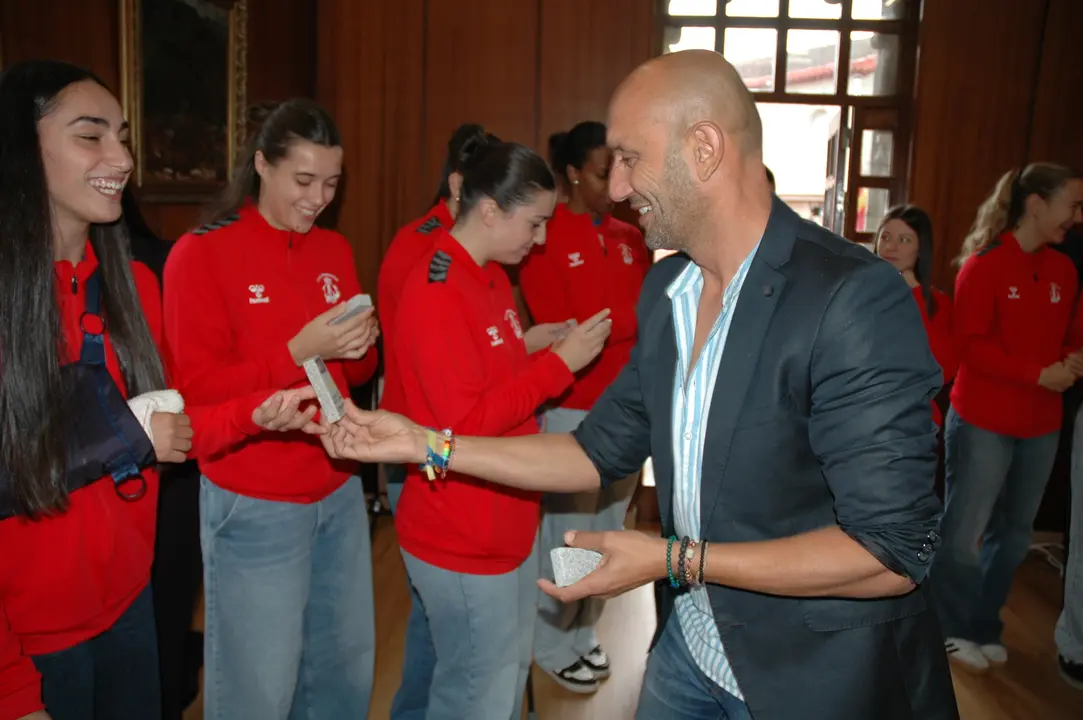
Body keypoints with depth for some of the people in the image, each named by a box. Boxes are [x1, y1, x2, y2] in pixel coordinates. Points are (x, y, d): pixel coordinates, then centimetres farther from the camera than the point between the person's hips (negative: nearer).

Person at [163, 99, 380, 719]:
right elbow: (198, 391, -13)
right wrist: (299, 351, -23)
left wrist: (359, 351, -9)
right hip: (256, 506, -5)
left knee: (348, 668, 16)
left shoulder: (336, 251, 8)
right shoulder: (201, 254, -9)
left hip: (341, 491, 6)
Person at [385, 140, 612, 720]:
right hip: (462, 539, -9)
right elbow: (465, 422, -25)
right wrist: (558, 365, -21)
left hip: (506, 524, 9)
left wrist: (543, 351, 3)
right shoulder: (435, 294, -22)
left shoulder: (493, 277, 8)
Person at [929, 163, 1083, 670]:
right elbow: (971, 344, -16)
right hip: (983, 422, -6)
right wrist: (1038, 374, -21)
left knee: (1013, 534, 14)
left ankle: (984, 625, 32)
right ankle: (952, 629, 22)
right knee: (963, 532, 3)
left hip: (1041, 424, 7)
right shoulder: (983, 265, -11)